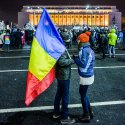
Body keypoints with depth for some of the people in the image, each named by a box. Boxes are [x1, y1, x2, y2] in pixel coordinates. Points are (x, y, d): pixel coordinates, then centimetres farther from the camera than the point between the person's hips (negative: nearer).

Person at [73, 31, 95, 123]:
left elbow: (83, 64, -26)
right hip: (89, 75, 10)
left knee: (83, 96, 5)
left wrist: (75, 58, -15)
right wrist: (77, 58, 3)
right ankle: (90, 112, 34)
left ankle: (86, 116, 20)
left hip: (85, 76, -10)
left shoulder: (84, 50, -21)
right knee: (82, 92, 24)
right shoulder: (89, 49, 9)